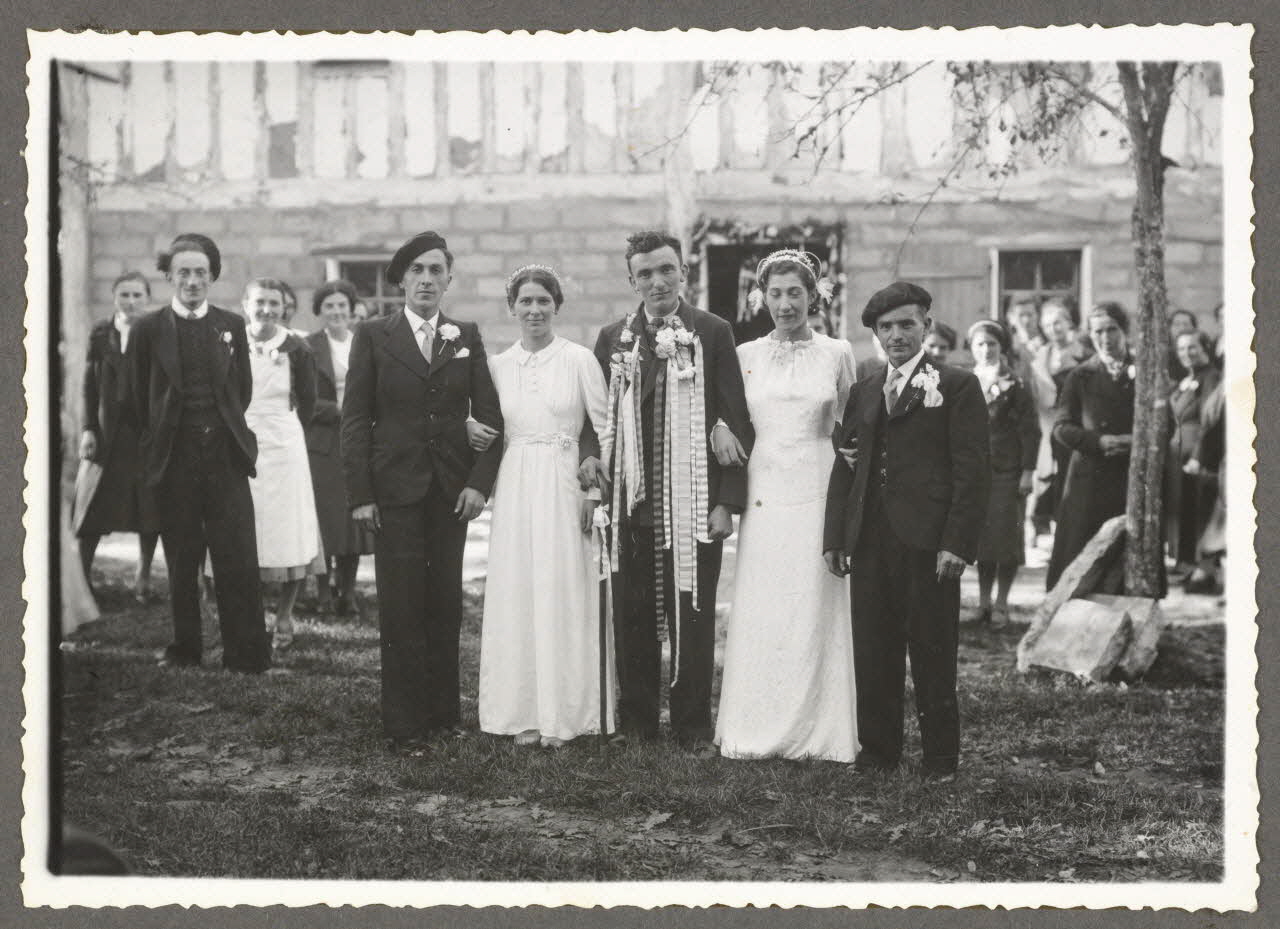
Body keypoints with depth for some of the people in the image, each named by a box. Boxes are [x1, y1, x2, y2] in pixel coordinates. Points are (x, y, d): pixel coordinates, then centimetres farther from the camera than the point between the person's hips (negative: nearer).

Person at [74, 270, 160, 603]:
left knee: (150, 510, 5)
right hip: (109, 431, 1)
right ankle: (81, 574, 9)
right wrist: (89, 429, -4)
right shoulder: (101, 334, 4)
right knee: (95, 511, 2)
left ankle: (143, 577, 18)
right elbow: (90, 385, 4)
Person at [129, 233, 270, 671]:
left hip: (226, 454, 1)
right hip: (173, 458, -1)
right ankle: (185, 647, 16)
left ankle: (247, 653, 1)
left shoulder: (231, 325, 8)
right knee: (181, 561, 5)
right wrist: (159, 442, 12)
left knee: (238, 559, -4)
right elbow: (140, 400, 10)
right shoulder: (148, 329, 3)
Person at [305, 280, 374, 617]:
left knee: (355, 518, 3)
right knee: (324, 518, -3)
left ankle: (347, 591, 12)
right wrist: (340, 411, -13)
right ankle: (324, 593, 6)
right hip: (321, 445, -3)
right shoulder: (308, 347, 0)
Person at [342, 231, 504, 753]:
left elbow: (489, 414, 7)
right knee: (401, 608, -2)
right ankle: (403, 725, 3)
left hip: (452, 490, 2)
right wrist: (359, 494, -7)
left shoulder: (467, 338, 8)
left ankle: (444, 710, 17)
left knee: (446, 603, 6)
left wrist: (479, 481, -5)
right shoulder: (373, 336, 2)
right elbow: (355, 419, 0)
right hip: (395, 489, -2)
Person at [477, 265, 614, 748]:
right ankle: (524, 712, 11)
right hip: (515, 486, 3)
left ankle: (563, 713, 8)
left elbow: (606, 429, -1)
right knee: (517, 595, 3)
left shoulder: (579, 359, -2)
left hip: (565, 486, -3)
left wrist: (595, 492, -7)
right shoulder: (498, 365, 8)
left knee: (564, 594, -1)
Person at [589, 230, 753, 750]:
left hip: (694, 504, -3)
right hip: (630, 504, 3)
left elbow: (736, 420, -2)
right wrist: (593, 460, -3)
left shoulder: (712, 333, 1)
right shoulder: (612, 338, 10)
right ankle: (636, 721, 18)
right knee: (631, 617, 7)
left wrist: (727, 501, -7)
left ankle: (692, 725, 13)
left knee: (693, 616, 3)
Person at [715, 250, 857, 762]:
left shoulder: (837, 353, 5)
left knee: (813, 611, 1)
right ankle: (757, 730, 10)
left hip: (817, 494, -1)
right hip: (761, 495, 1)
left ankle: (814, 731, 10)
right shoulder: (745, 356, 8)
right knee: (759, 613, 1)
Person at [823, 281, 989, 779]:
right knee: (872, 651, 6)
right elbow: (844, 467, 17)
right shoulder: (863, 393, 18)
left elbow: (972, 470, -4)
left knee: (933, 653, 1)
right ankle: (878, 750, 16)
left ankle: (940, 756, 11)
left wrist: (956, 542, -13)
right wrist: (835, 537, 8)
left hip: (928, 542, -4)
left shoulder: (957, 386, 2)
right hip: (870, 542, 5)